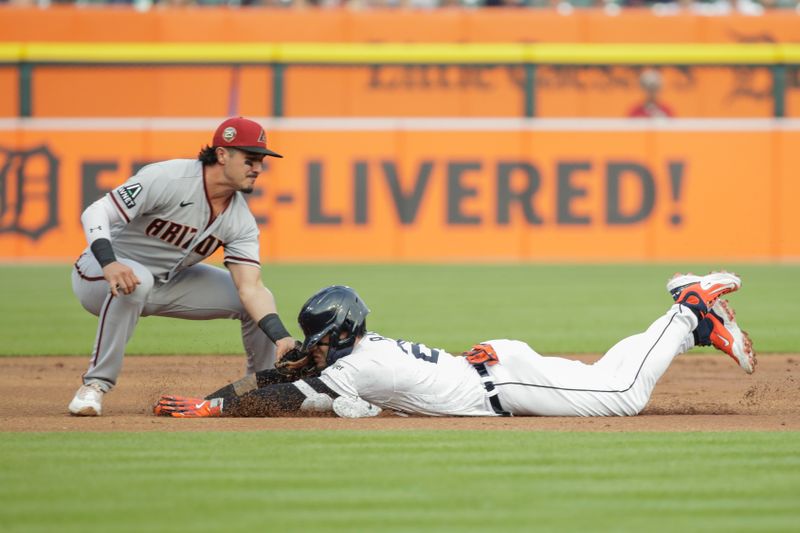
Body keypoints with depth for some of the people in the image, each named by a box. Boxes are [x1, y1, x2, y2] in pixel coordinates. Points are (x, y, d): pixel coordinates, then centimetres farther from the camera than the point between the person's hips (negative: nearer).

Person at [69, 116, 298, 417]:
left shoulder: (241, 221, -8)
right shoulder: (168, 179, -28)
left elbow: (250, 288, -13)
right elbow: (96, 212, -31)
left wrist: (281, 337, -30)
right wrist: (109, 263, -49)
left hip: (167, 285, 7)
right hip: (98, 275, -6)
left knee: (260, 300, -3)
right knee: (135, 280, -43)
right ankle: (95, 385, -31)